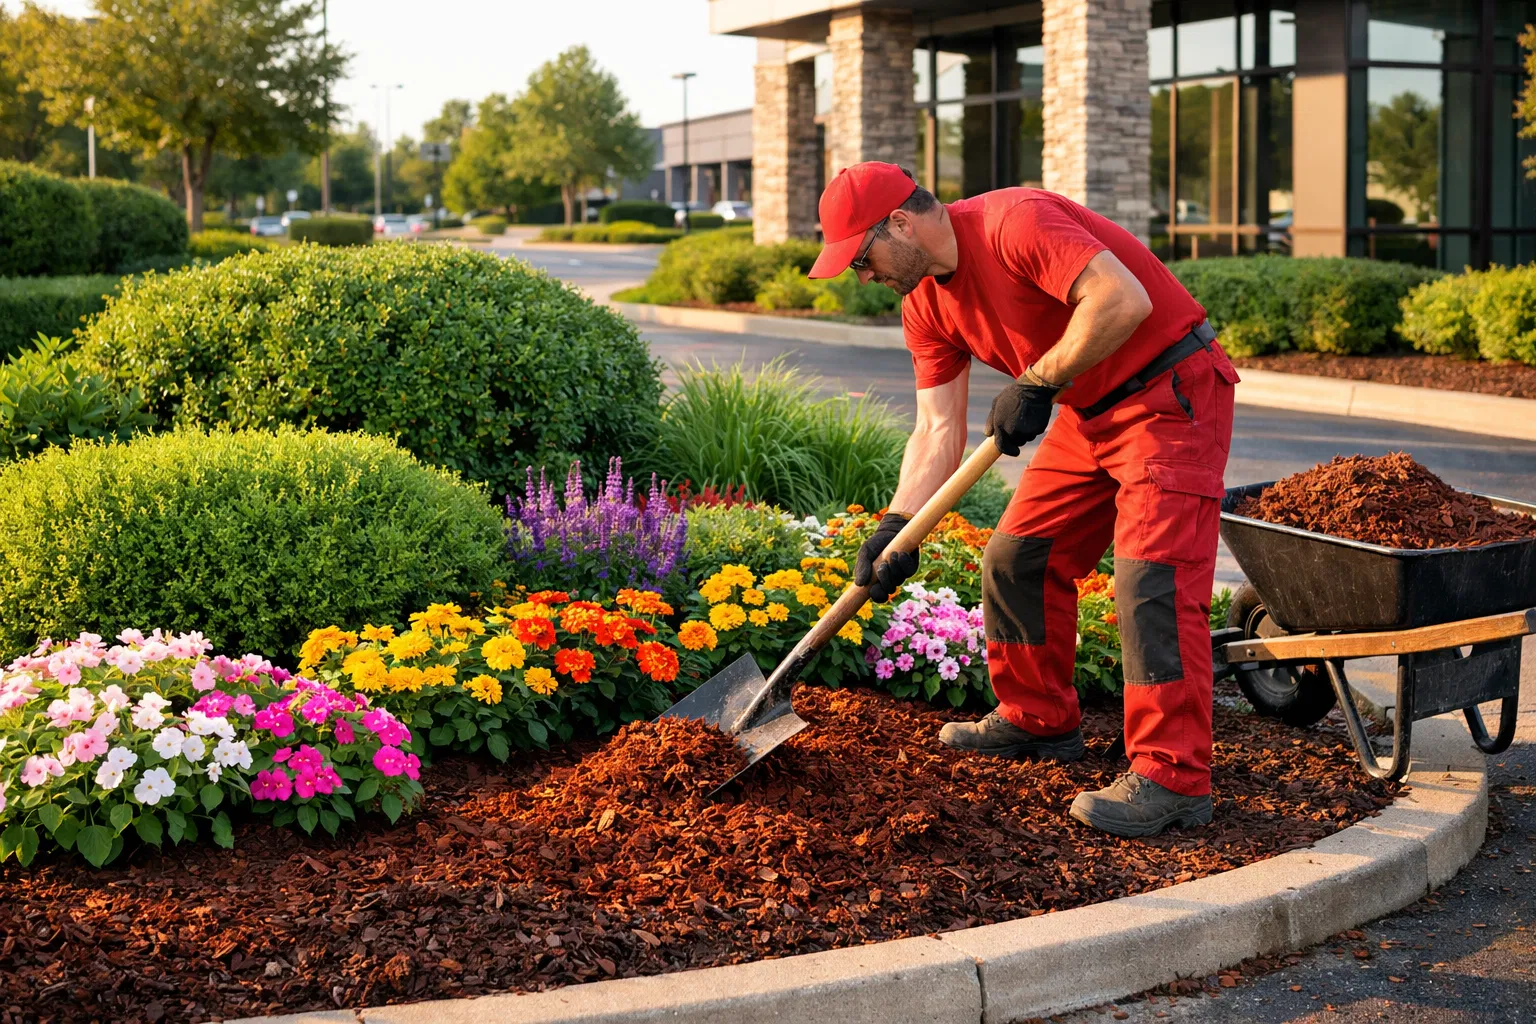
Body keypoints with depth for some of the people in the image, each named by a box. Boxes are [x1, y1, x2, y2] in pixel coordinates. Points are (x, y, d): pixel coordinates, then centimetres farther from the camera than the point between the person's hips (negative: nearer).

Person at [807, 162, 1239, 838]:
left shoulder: (1014, 224, -23)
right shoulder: (926, 303, 4)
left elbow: (1123, 301, -33)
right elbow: (938, 430, 3)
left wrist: (1038, 383, -25)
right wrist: (895, 527, -8)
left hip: (1171, 393, -9)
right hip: (1090, 412, 10)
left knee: (1152, 577, -17)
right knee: (1016, 558, 11)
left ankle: (1171, 777, -16)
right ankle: (1039, 720, 27)